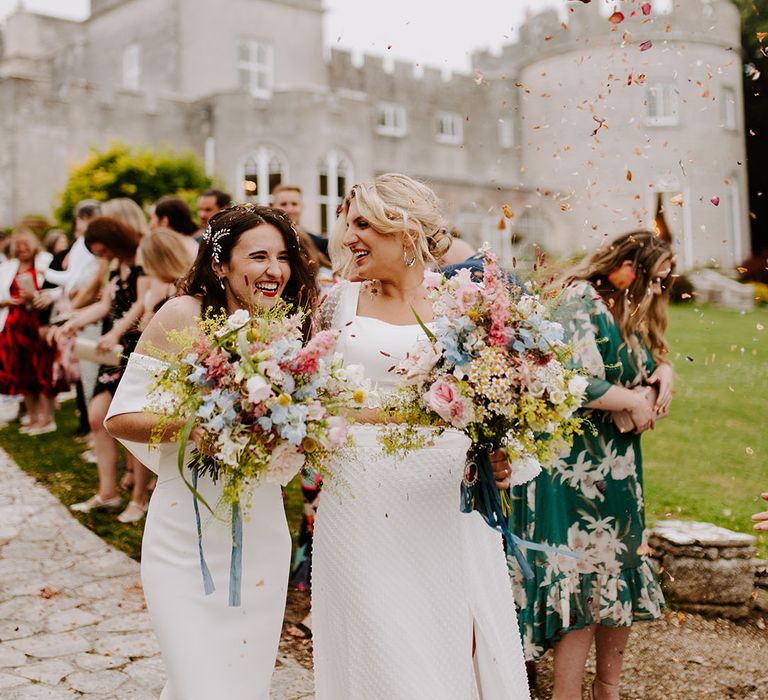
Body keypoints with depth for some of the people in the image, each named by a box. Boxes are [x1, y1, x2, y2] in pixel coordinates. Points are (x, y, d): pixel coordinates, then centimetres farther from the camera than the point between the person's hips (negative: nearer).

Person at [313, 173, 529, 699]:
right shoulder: (340, 302, 5)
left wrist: (498, 457, -10)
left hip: (448, 499, 0)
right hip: (364, 495, 0)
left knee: (458, 641, 8)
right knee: (383, 648, 6)